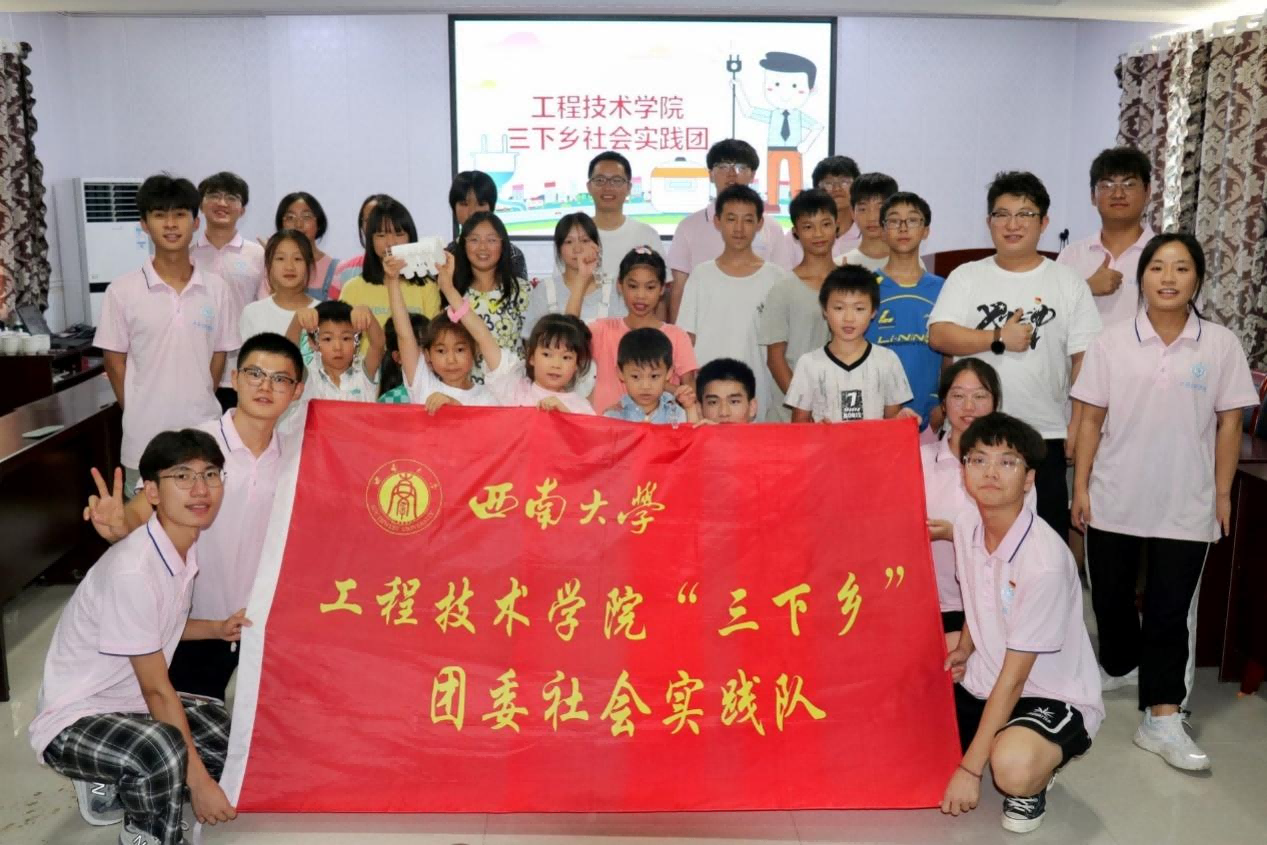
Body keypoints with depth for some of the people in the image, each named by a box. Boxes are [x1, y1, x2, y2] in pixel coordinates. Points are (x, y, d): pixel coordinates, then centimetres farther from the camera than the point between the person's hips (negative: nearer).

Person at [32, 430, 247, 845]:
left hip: (130, 705, 9)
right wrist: (198, 781, -18)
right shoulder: (132, 570, -29)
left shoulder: (185, 547, -2)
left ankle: (112, 787, 18)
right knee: (162, 750, -37)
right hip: (73, 720, -9)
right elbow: (157, 690, -23)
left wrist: (217, 629, -1)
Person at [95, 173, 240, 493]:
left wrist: (199, 405, 6)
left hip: (204, 434, 1)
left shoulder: (217, 289, 1)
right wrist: (138, 414, 1)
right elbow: (115, 362, 2)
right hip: (145, 438, -1)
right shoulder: (122, 290, -4)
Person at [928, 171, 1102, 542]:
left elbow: (1084, 359, 2)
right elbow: (938, 336, -7)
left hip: (1044, 436, 0)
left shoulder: (1068, 283, 5)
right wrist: (999, 338, -14)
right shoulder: (966, 277, 5)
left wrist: (1078, 426, -4)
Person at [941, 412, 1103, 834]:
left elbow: (1013, 678, -24)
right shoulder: (967, 524, -6)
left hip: (1054, 697, -8)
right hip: (985, 684, 8)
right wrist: (965, 649, 0)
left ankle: (1032, 788, -1)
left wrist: (970, 768, -21)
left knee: (1012, 767, -37)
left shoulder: (1044, 560, -28)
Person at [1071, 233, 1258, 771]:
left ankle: (1162, 718, 5)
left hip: (1186, 507, -1)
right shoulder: (1111, 343, -3)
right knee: (1110, 597, 15)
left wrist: (1222, 493, 1)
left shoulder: (1221, 346, -2)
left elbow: (1229, 424, 2)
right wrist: (1081, 487, -2)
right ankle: (1121, 667, 41)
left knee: (1170, 610, 1)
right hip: (1114, 500, 1)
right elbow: (1091, 420, 0)